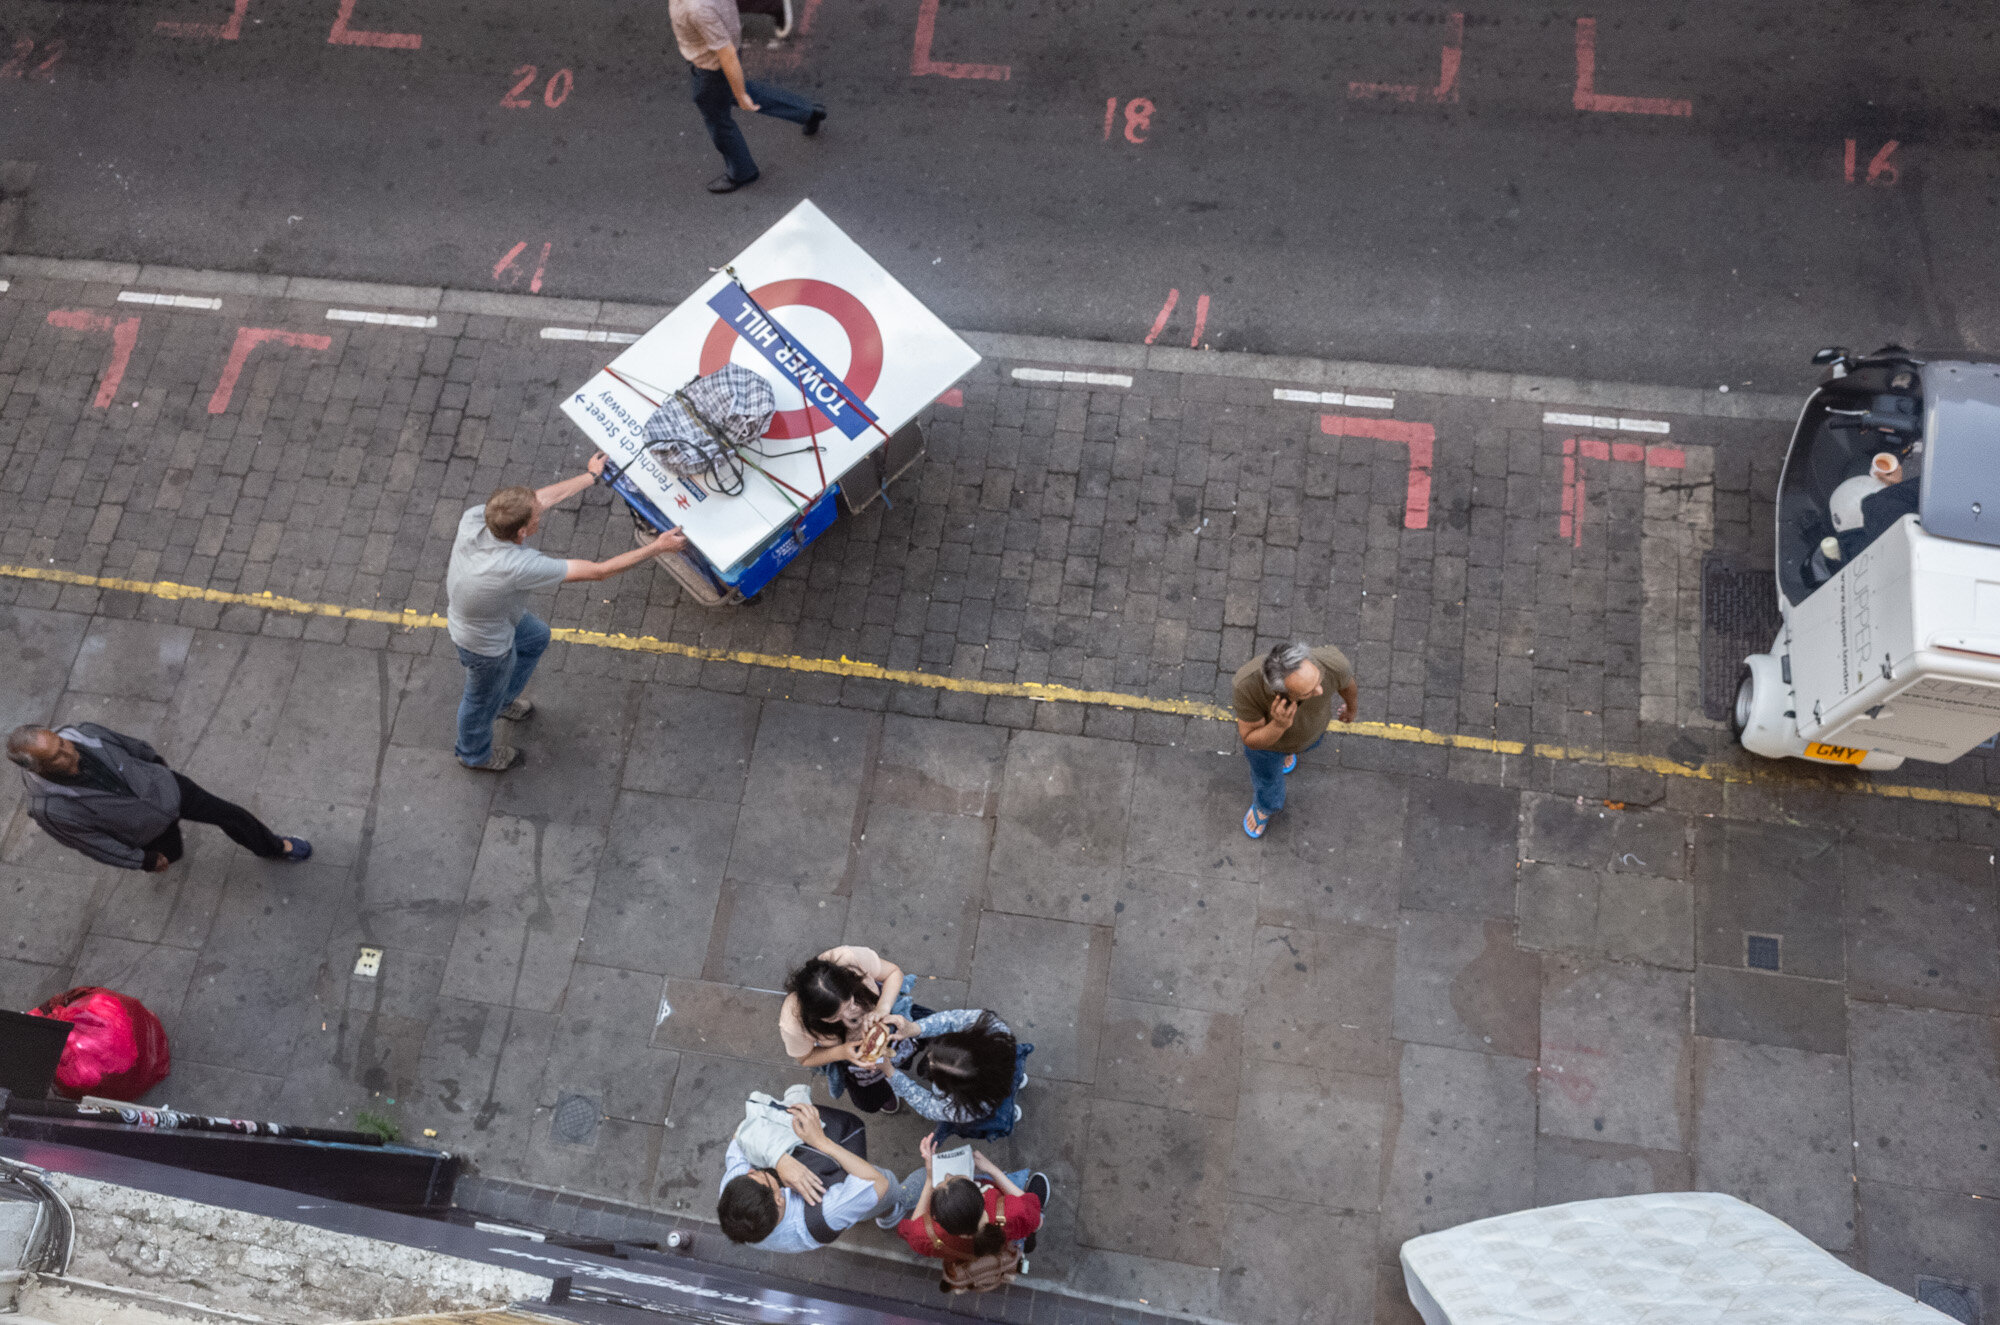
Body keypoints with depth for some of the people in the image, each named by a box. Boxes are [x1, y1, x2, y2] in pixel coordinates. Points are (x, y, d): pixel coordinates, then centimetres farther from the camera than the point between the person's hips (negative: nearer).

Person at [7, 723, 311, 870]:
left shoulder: (83, 734, -28)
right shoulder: (49, 809, -35)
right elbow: (89, 842, -18)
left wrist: (158, 762, 15)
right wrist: (141, 861, -8)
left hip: (164, 787, 2)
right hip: (148, 831, -2)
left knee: (229, 814, 10)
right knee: (171, 854, 28)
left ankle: (274, 848, 39)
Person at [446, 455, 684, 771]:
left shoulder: (474, 519, -29)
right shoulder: (520, 567, -46)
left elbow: (543, 497, -12)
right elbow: (599, 571, -37)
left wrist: (591, 475, 1)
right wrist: (658, 547, -29)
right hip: (486, 644, -7)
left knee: (536, 638, 33)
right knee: (484, 698, 24)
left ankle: (503, 700, 58)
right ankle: (474, 753, 57)